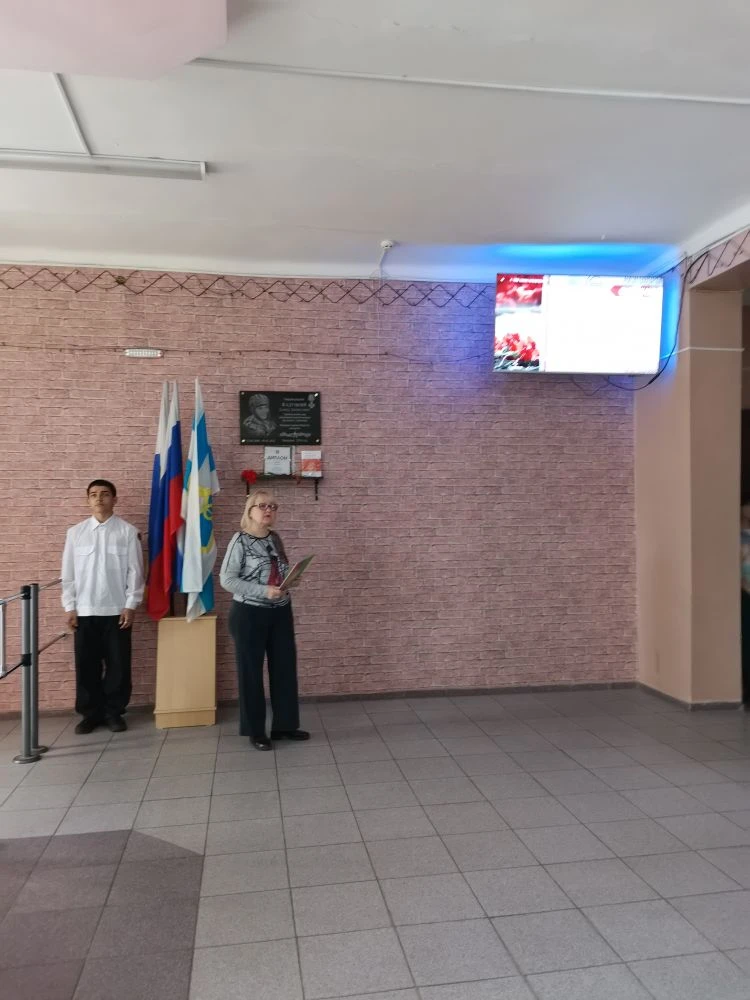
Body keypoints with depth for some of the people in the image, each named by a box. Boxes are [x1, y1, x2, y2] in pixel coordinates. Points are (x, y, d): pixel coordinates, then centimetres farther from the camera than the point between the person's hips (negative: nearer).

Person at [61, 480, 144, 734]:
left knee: (118, 665, 3)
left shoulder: (127, 531, -1)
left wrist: (131, 605, -6)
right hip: (84, 611, 2)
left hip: (117, 610, -1)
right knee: (86, 665, 7)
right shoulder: (75, 532, 5)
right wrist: (69, 607, 1)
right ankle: (90, 713, 21)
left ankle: (113, 712, 18)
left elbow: (135, 571, -2)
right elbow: (68, 573, 6)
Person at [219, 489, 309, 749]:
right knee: (251, 671, 5)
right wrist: (264, 591, -22)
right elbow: (227, 580, -17)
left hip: (280, 613, 6)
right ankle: (255, 731, 18)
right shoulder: (240, 540, -12)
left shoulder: (275, 539, 7)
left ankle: (284, 724, 24)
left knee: (285, 667, 10)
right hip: (249, 614, -6)